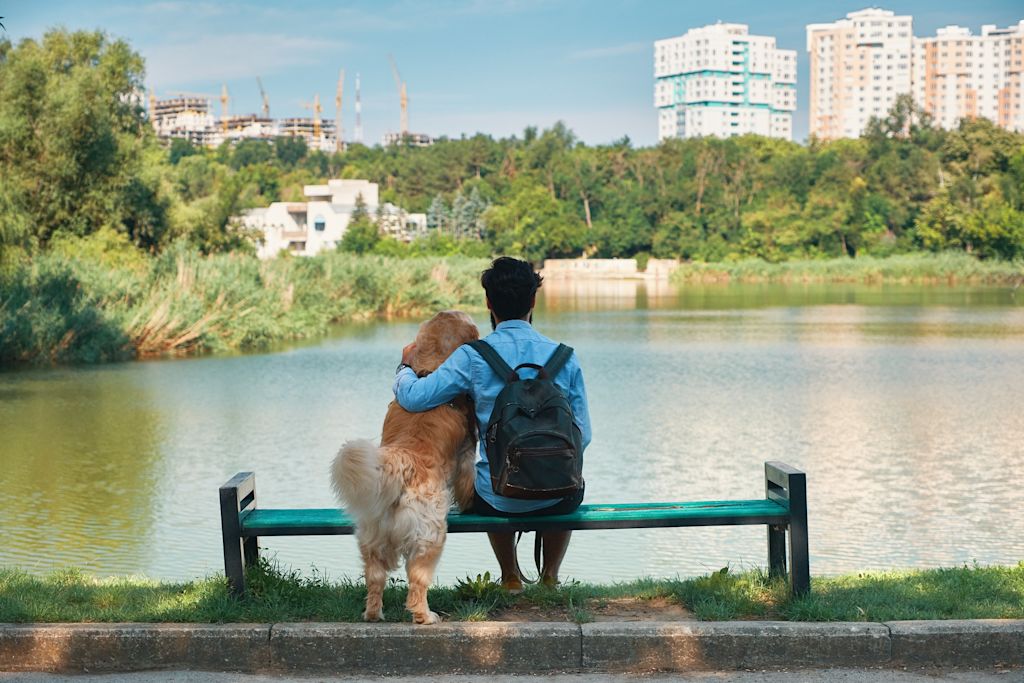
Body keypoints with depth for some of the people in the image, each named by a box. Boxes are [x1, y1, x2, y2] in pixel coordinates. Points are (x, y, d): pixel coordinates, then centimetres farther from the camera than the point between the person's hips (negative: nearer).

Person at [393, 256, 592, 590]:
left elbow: (414, 398, -14)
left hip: (499, 499, 0)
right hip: (557, 497, 1)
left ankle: (511, 576, 45)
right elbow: (582, 436, -1)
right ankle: (550, 576, 42)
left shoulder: (473, 356, -10)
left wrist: (405, 367, 9)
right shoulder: (564, 356, -5)